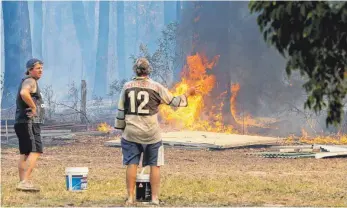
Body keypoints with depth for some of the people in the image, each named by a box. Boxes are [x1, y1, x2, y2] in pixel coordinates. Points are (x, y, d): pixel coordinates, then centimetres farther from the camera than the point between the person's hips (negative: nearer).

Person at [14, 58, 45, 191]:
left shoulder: (27, 82, 22)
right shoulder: (30, 81, -10)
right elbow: (24, 93, -32)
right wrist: (33, 107, -20)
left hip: (22, 123, 11)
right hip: (29, 122, -11)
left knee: (24, 154, 9)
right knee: (35, 151, -17)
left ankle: (23, 183, 10)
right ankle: (25, 182, -26)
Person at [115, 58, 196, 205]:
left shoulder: (127, 87, 1)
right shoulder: (156, 87, -5)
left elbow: (121, 110, 5)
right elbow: (174, 102, 2)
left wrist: (120, 128, 15)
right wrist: (188, 94, 17)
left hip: (131, 132, 2)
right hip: (151, 133, -2)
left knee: (132, 164, 6)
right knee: (155, 165, 7)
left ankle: (130, 198, 5)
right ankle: (155, 198, 6)